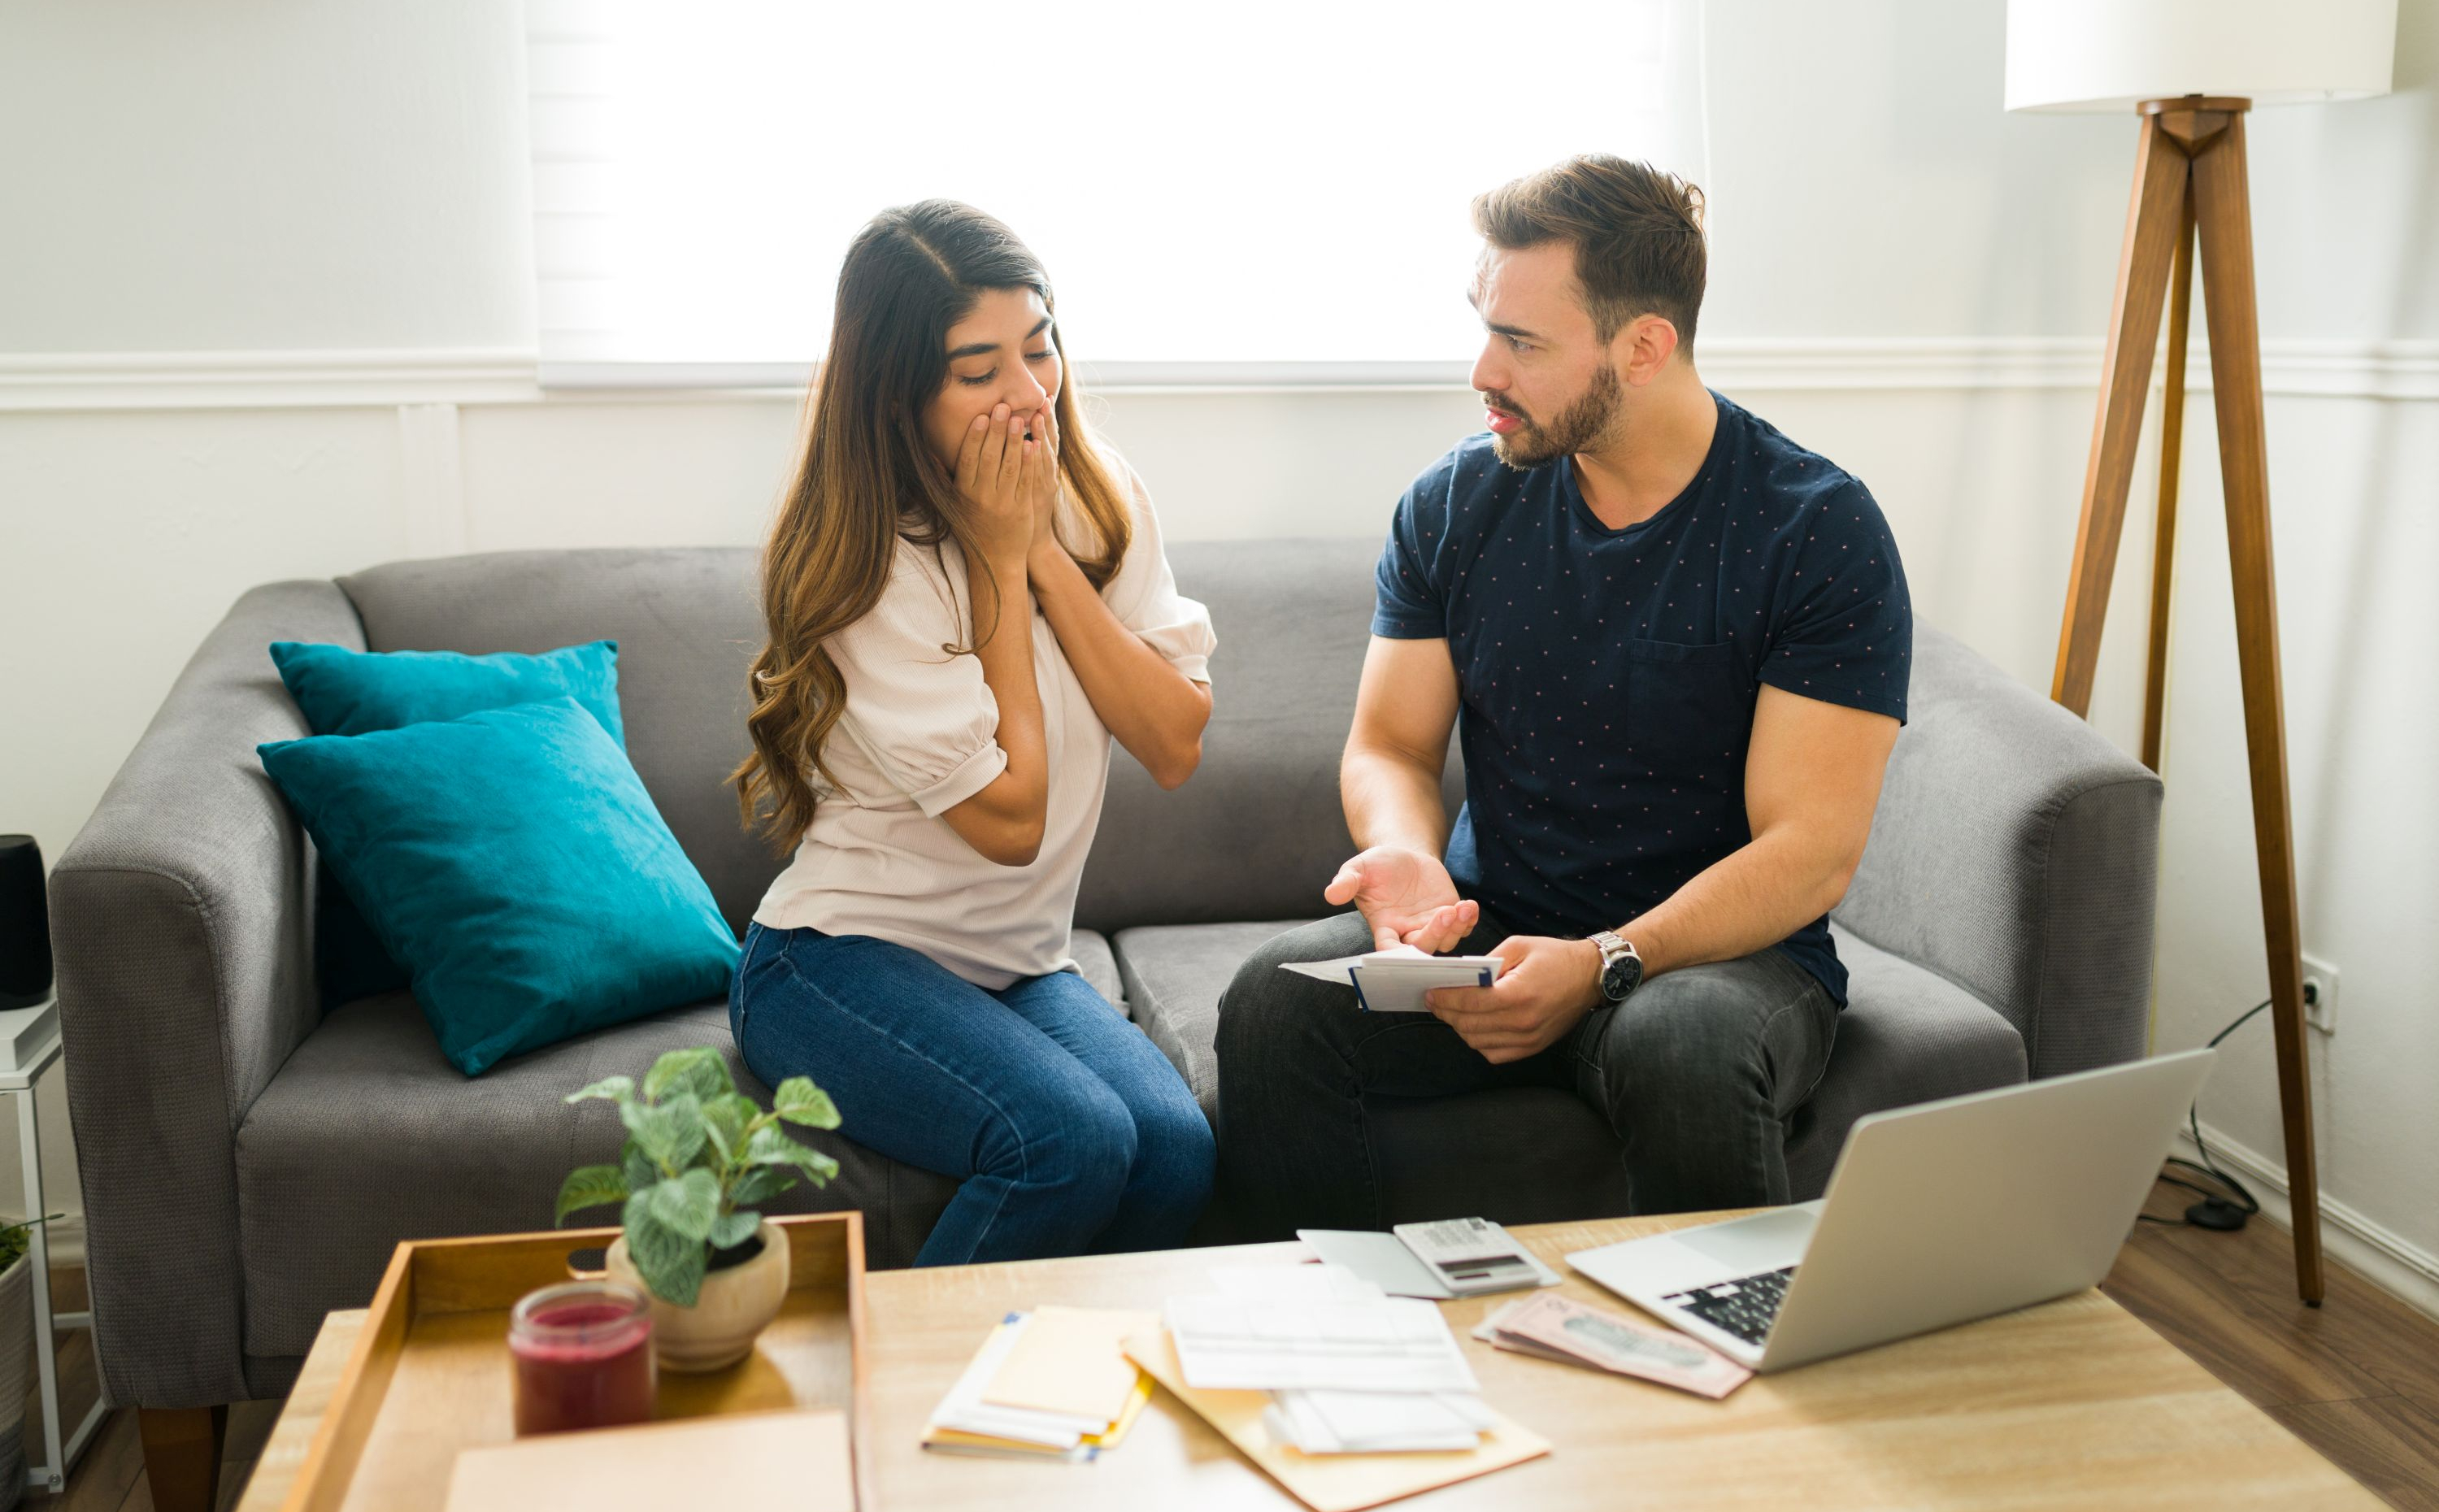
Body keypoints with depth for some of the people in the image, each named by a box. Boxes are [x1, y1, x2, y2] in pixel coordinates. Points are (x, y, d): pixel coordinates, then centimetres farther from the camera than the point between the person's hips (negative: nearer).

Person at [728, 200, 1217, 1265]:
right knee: (1075, 1141, -30)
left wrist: (1047, 553, -13)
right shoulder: (869, 565, -15)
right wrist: (1000, 555, -15)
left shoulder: (1098, 496, 3)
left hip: (1020, 967, 5)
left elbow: (1177, 747, -5)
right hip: (841, 962, -5)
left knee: (1176, 1148, -24)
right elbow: (1008, 817, -19)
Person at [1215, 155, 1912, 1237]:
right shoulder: (1456, 502, 3)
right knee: (1274, 1001, -24)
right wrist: (1405, 854, -16)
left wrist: (1603, 965, -28)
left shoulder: (1822, 531, -11)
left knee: (1684, 1048, -37)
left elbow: (1812, 852, -14)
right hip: (1494, 933, 4)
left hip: (1723, 948, -3)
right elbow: (1389, 743, 8)